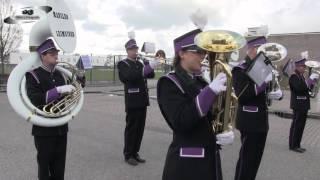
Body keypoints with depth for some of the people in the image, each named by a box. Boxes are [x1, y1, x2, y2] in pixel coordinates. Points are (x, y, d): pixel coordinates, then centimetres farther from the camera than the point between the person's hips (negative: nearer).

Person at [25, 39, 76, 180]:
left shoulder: (60, 75, 9)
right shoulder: (33, 75, -9)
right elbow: (34, 100, -24)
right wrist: (58, 90, -31)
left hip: (61, 128, 5)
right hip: (44, 129, -5)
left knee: (59, 166, 14)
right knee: (45, 164, 9)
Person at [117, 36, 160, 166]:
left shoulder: (141, 63, 18)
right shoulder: (123, 64, -4)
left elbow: (151, 75, 7)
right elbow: (130, 76, -23)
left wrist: (151, 66, -13)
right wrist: (148, 67, -32)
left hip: (142, 100, 6)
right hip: (132, 101, -6)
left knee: (140, 128, 10)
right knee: (131, 128, 0)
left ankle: (135, 153, 20)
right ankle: (128, 155, 10)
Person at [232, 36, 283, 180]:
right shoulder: (240, 70, -11)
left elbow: (269, 91, 15)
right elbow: (241, 96, -22)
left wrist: (278, 93, -8)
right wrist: (263, 81, -26)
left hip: (262, 121, 8)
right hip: (250, 122, -8)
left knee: (255, 158, 17)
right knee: (248, 159, -2)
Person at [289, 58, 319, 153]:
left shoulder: (301, 76, 17)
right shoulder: (293, 76, -11)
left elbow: (306, 88, 19)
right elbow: (299, 88, -26)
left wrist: (313, 82, 5)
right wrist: (310, 79, -21)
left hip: (303, 105, 9)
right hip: (298, 105, -9)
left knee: (300, 125, 12)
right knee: (296, 125, -5)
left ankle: (296, 144, 20)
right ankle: (293, 145, 2)